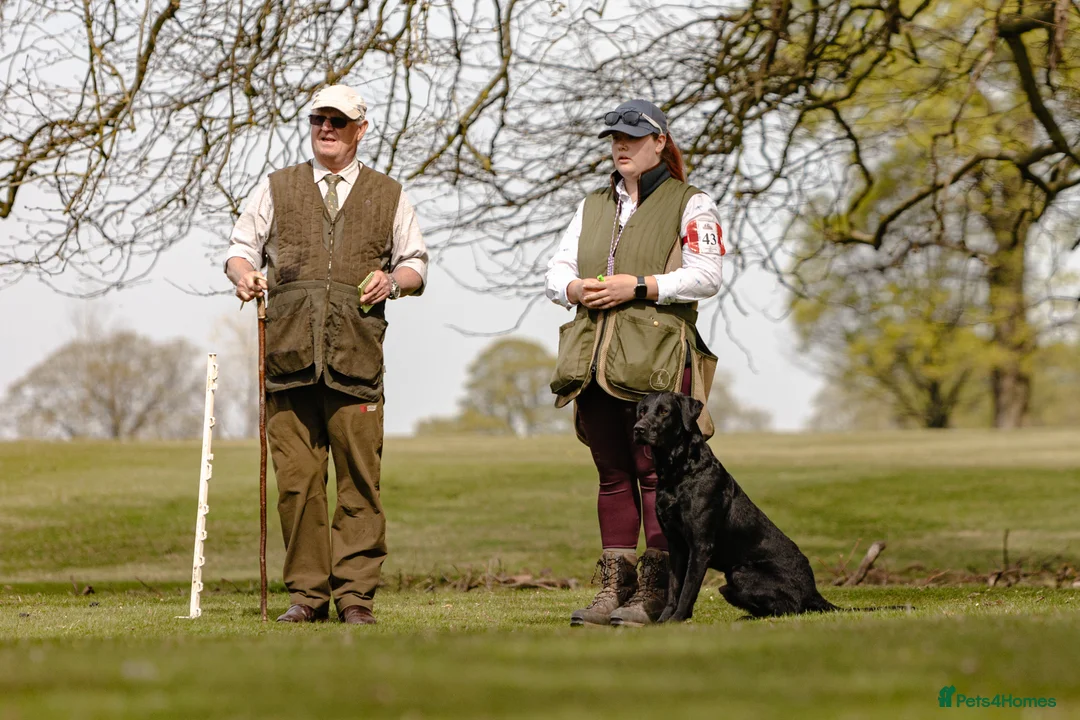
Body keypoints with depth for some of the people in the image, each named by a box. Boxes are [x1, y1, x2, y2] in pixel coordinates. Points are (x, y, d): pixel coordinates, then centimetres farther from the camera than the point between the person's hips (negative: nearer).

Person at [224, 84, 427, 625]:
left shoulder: (388, 196, 17)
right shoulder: (277, 189, 18)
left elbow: (417, 264, 19)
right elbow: (241, 246, 17)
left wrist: (394, 279, -3)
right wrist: (243, 272, -5)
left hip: (356, 355, 0)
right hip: (288, 352, 0)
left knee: (359, 478, -4)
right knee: (296, 478, -3)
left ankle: (354, 594, 2)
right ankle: (307, 594, 4)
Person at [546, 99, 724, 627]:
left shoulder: (690, 205, 5)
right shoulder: (593, 207, 23)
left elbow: (705, 277, -6)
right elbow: (556, 271, 18)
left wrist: (638, 286, -14)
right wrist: (576, 289, -5)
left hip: (656, 361, -5)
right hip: (596, 359, 5)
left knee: (654, 471, -9)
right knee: (612, 475, 6)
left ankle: (655, 591, -7)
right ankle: (615, 587, 8)